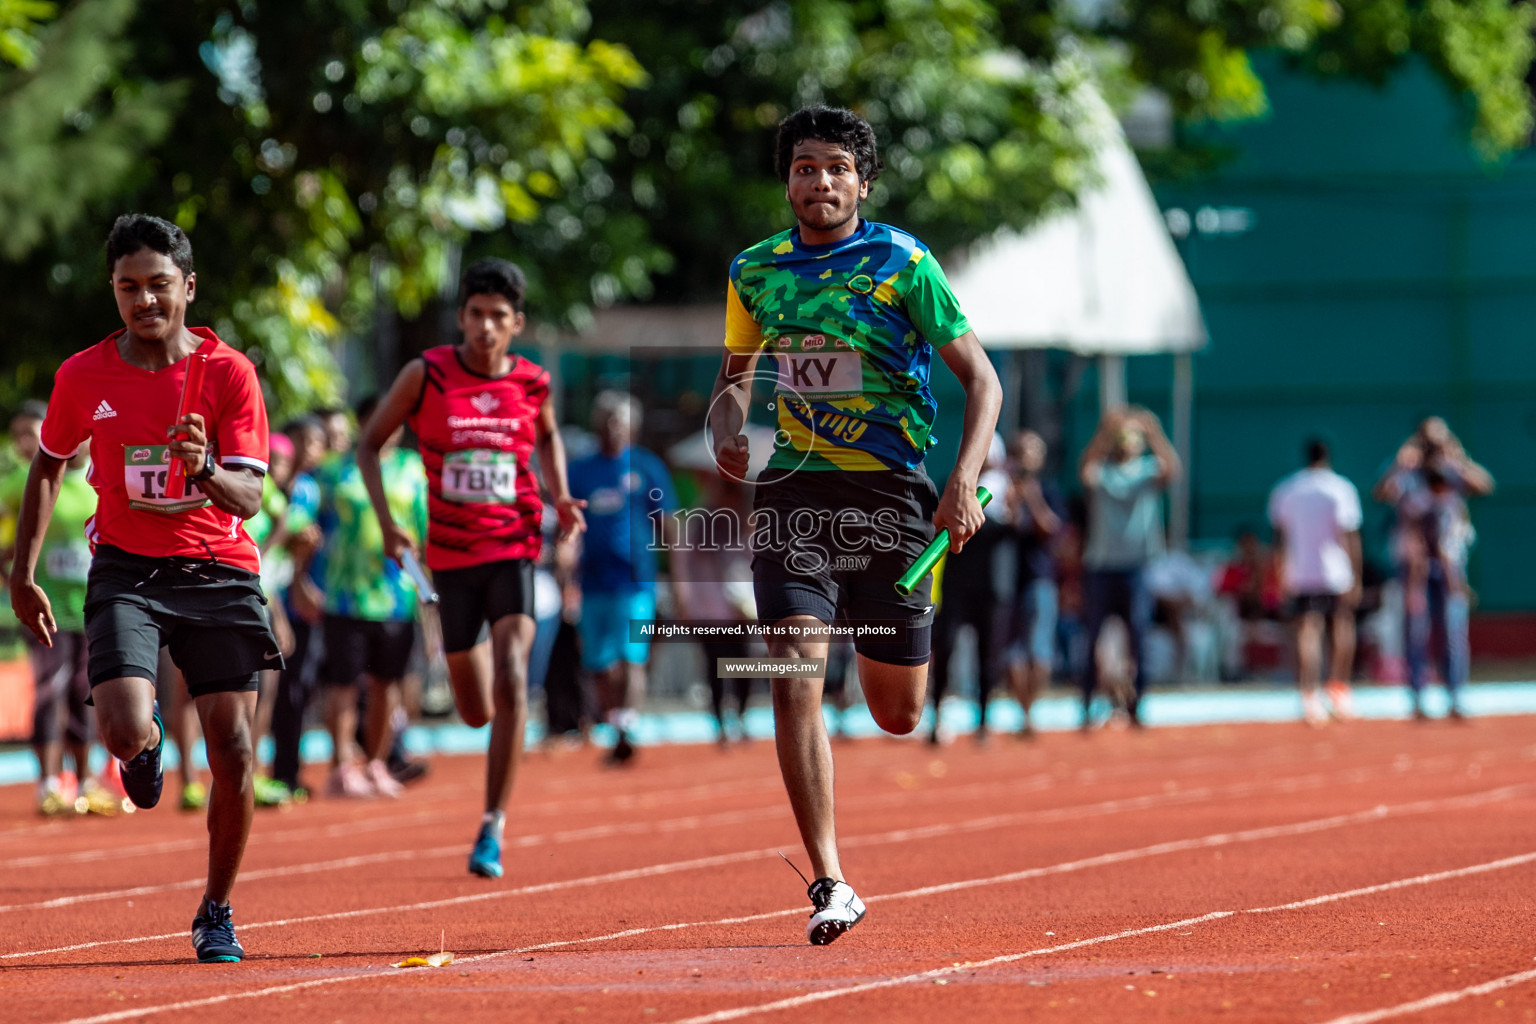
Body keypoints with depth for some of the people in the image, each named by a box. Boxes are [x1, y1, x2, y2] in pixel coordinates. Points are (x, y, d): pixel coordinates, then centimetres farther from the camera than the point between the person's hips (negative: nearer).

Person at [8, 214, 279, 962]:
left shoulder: (229, 373, -6)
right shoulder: (83, 376, -1)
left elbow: (248, 499, -11)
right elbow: (48, 465, 17)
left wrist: (206, 470, -33)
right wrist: (24, 573, 14)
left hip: (218, 573, 0)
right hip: (126, 571, 0)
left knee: (233, 754, -4)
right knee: (124, 730, -22)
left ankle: (216, 914, 16)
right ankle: (148, 744, 19)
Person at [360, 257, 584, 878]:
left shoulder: (532, 383, 0)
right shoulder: (426, 374, -6)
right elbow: (369, 445, 3)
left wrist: (561, 496, 5)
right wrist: (386, 522, -10)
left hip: (515, 549, 0)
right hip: (451, 553, 0)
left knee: (511, 682, -22)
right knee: (476, 712, 9)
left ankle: (493, 826, -15)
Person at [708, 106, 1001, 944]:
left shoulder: (905, 265, -3)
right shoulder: (755, 271, 7)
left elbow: (981, 380, -2)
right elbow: (735, 374, 21)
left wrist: (963, 483, -15)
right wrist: (727, 432, -1)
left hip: (892, 492, -1)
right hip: (792, 495, 1)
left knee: (898, 716, 9)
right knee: (794, 685, -17)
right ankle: (829, 884, -13)